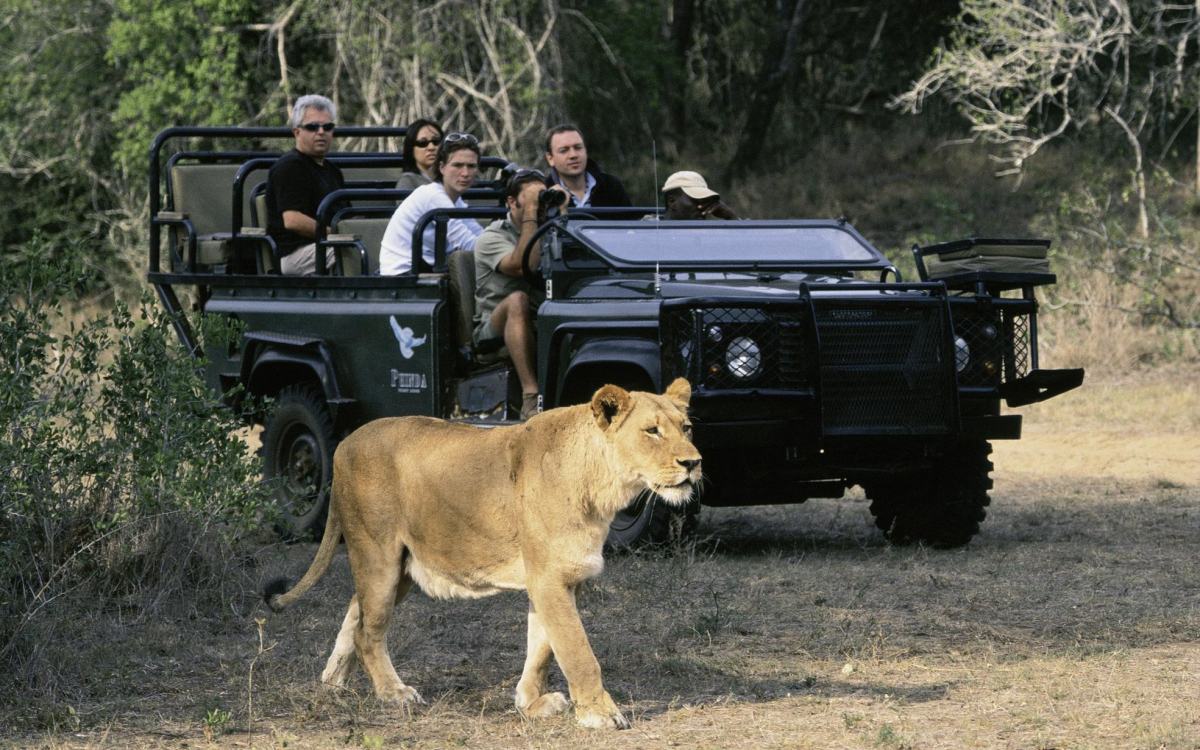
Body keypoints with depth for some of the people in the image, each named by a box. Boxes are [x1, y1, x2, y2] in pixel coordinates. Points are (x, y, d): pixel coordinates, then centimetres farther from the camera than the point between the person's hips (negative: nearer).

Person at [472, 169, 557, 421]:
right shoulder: (492, 237, -1)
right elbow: (523, 266, -21)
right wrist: (530, 213, -16)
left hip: (542, 327, 4)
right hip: (494, 331, -4)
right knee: (517, 299, -38)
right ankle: (530, 397, -46)